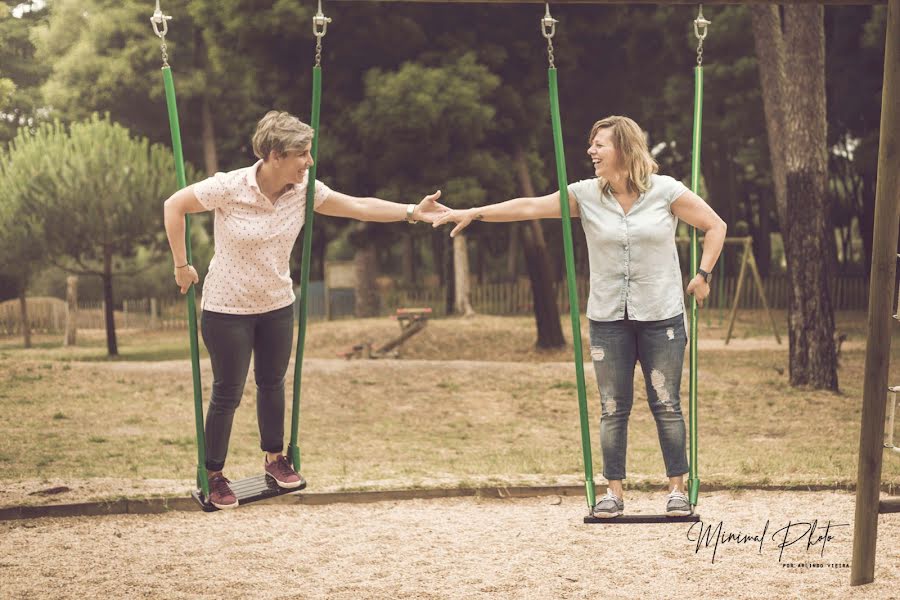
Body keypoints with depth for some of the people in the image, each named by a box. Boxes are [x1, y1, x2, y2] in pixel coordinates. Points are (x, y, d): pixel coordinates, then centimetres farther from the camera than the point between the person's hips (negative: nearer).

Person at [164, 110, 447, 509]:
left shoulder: (304, 191, -10)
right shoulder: (230, 187, -23)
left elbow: (359, 207, -8)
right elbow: (174, 206, -13)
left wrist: (413, 212, -18)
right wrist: (181, 266, -11)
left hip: (277, 306, 5)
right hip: (227, 309, -5)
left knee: (272, 383, 18)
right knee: (228, 394, 3)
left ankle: (274, 458, 38)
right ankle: (214, 476, 19)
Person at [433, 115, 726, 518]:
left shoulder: (665, 191, -4)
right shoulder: (586, 195, 1)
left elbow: (715, 227, 4)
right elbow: (530, 207, -4)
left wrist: (702, 275, -2)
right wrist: (475, 213, -11)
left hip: (661, 317, -2)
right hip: (608, 318, 2)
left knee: (666, 405, 2)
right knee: (613, 409, 5)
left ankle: (677, 488, 13)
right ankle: (614, 491, 14)